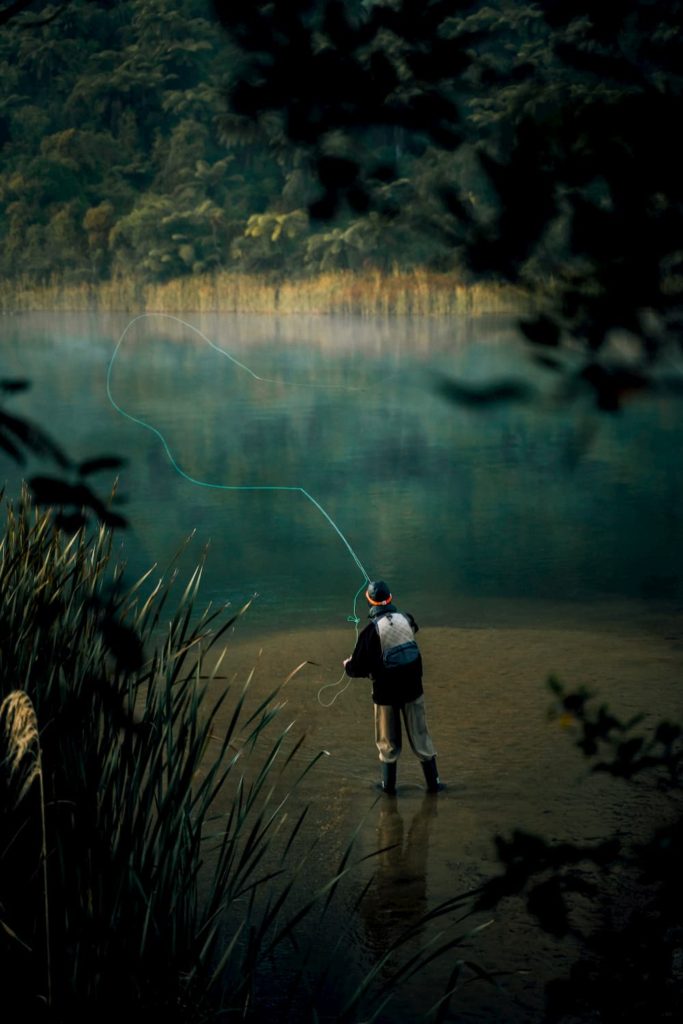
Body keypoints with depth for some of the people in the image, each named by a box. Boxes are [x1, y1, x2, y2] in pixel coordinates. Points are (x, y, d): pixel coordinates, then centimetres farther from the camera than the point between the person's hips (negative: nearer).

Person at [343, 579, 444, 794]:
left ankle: (389, 784, 22)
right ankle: (433, 781, 17)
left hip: (386, 691, -3)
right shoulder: (406, 619, -6)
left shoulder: (371, 631, -19)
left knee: (388, 741, 14)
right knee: (419, 734, 14)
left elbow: (358, 669, -14)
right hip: (412, 687, 3)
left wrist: (348, 665, 10)